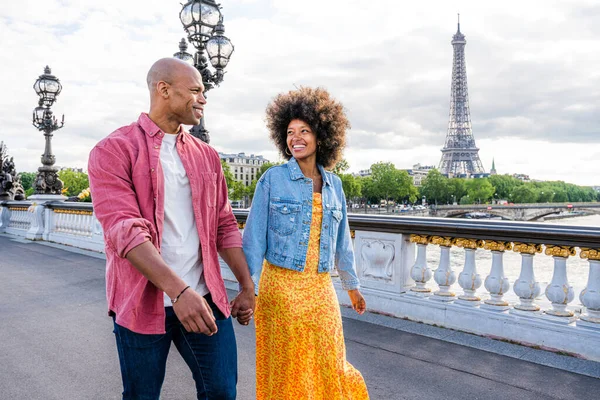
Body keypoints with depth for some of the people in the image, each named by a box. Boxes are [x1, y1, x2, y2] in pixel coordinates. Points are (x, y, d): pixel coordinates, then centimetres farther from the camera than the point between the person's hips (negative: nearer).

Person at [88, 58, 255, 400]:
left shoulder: (207, 156, 10)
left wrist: (247, 287, 9)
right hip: (143, 303, -3)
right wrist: (179, 290, -27)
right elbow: (125, 230, -18)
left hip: (205, 298, 4)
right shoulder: (114, 150, -6)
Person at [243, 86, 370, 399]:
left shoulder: (333, 185, 6)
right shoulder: (273, 179, -6)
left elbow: (341, 240, 14)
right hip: (281, 287, -3)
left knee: (327, 366, 13)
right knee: (286, 369, 10)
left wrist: (352, 285, 20)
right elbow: (255, 236, -6)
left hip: (320, 290, 4)